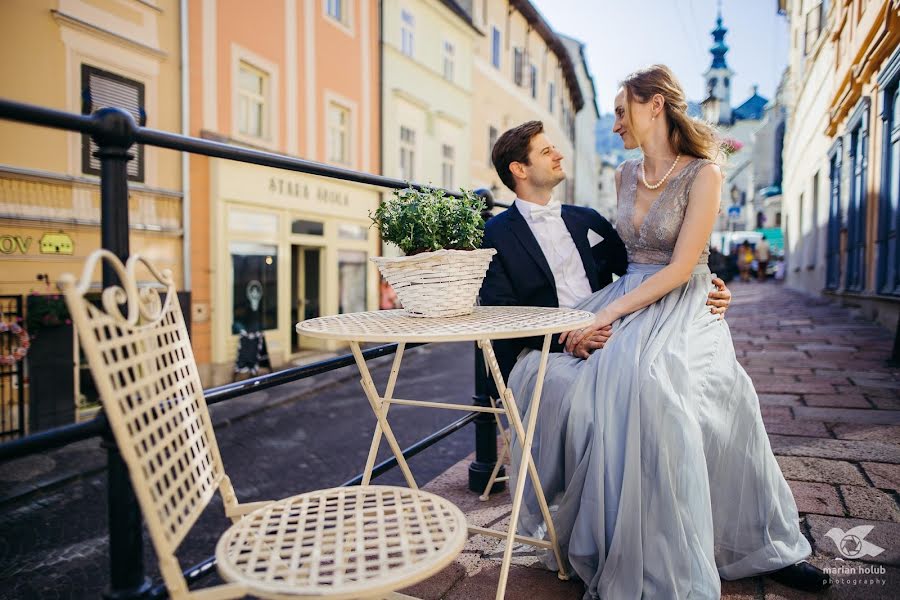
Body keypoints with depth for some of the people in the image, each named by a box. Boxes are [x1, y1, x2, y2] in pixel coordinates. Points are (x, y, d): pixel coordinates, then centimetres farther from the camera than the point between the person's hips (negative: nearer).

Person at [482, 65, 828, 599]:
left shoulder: (703, 174, -7)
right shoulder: (626, 176, 14)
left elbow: (682, 267, -14)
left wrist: (611, 313, -21)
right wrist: (602, 310, 10)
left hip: (683, 307, -5)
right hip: (628, 300, 6)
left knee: (644, 378, -36)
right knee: (544, 370, -22)